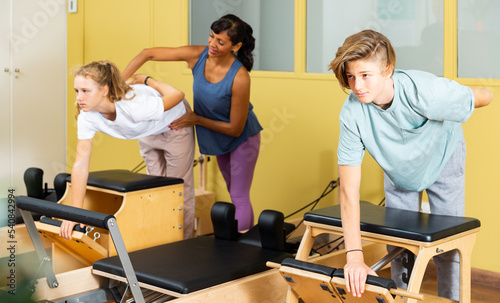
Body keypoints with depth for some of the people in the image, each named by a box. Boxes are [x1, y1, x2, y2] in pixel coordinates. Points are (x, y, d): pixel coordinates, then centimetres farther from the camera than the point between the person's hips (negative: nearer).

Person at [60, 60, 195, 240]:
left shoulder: (134, 107, -45)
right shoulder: (86, 116, -27)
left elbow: (177, 95, -30)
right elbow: (80, 165, -25)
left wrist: (146, 80, -16)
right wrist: (76, 213, -30)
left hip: (174, 125, -5)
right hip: (147, 133, 5)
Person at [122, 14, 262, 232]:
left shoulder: (239, 78, -35)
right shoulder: (197, 55, -21)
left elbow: (235, 129, -25)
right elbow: (148, 54, -17)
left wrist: (196, 120, -24)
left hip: (242, 138, -6)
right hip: (219, 139, 6)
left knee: (239, 198, -5)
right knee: (235, 194, 19)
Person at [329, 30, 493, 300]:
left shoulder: (426, 91, -42)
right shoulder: (351, 114, -34)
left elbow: (484, 97, -22)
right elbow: (349, 190, -34)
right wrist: (354, 256, -41)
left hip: (441, 159, -2)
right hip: (397, 170, 2)